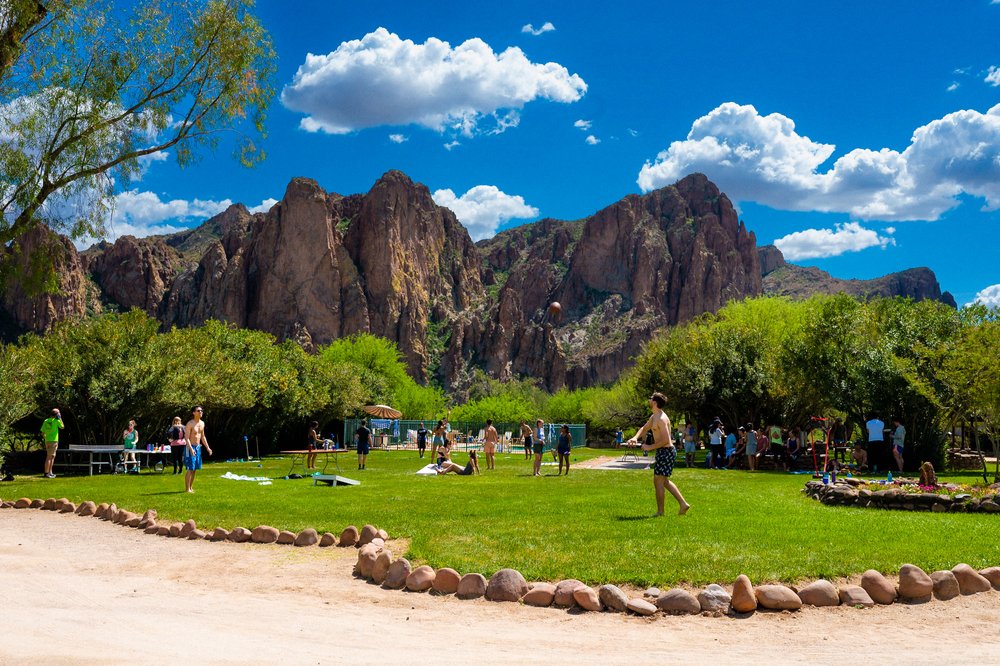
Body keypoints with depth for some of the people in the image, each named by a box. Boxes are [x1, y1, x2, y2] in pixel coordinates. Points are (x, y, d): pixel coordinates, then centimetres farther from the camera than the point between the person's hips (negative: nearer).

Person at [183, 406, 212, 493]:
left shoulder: (202, 423, 10)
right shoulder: (190, 424, -13)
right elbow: (186, 437, -18)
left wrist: (207, 447, 14)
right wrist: (191, 449, -29)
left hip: (198, 447, 7)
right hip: (190, 447, -7)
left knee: (195, 469, 10)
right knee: (190, 469, -7)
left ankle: (191, 487, 17)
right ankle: (187, 488, -3)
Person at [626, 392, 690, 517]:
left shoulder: (661, 419, -21)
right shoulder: (654, 417, 11)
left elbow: (665, 440, -25)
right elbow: (644, 428, 21)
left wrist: (650, 447, -17)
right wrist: (635, 437, 1)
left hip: (666, 452, -11)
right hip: (665, 451, 11)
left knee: (658, 481, -3)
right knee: (664, 481, 18)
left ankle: (660, 512, 5)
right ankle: (683, 504, 20)